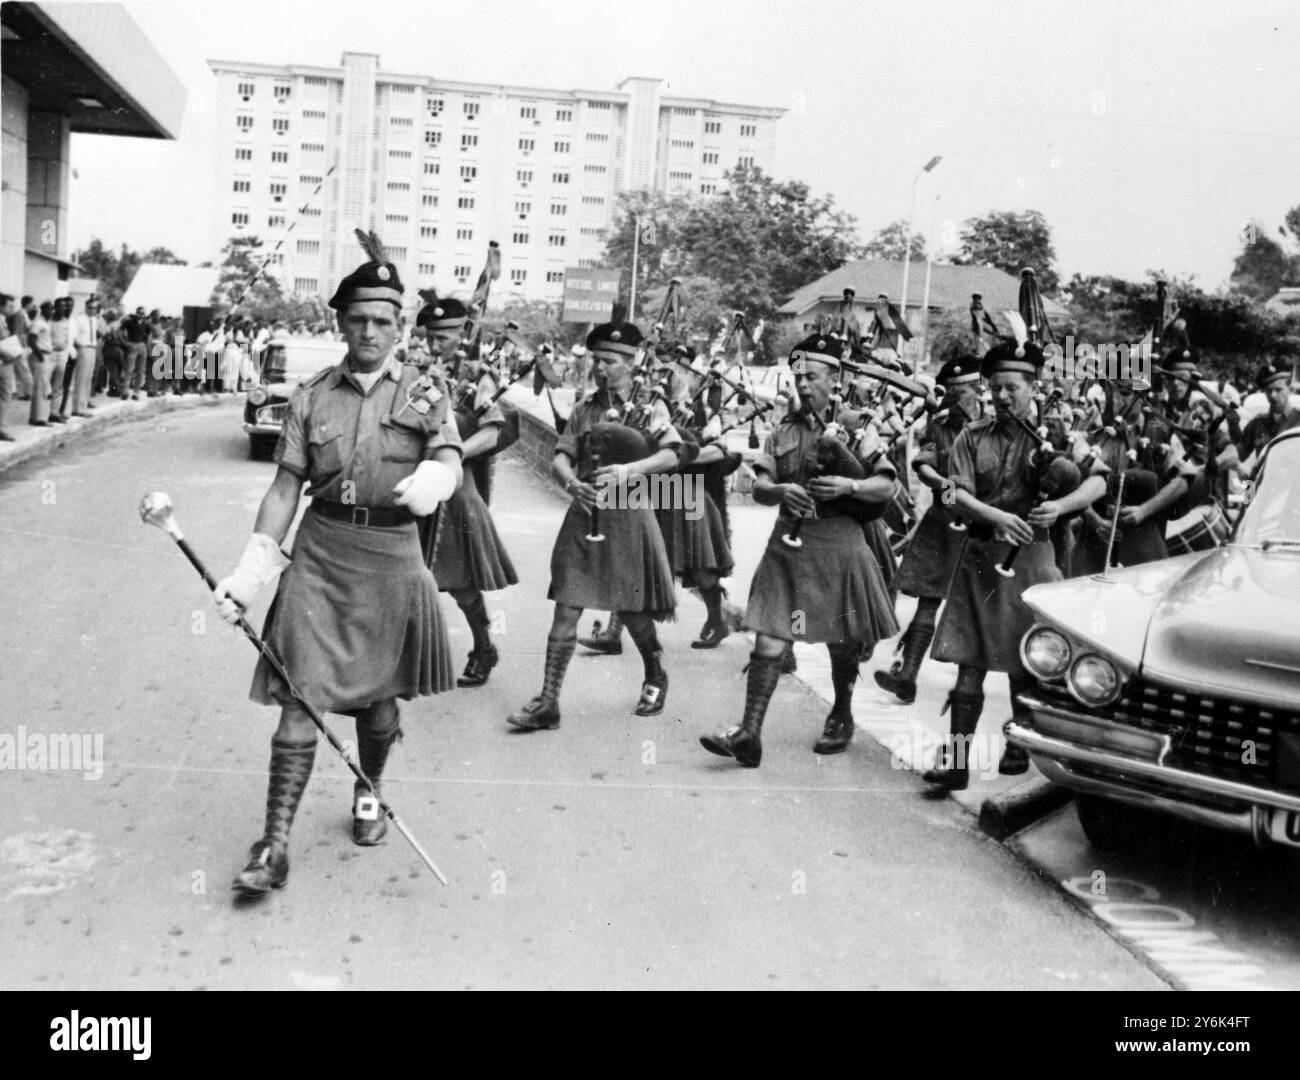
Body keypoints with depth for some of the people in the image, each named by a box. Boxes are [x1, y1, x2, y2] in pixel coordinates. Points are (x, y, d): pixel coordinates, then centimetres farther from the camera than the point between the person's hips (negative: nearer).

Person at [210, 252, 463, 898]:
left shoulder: (423, 394, 4)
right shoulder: (312, 397, 5)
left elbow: (449, 458, -11)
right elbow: (285, 487, 3)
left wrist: (432, 479, -37)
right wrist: (251, 570, -6)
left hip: (391, 557, 0)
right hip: (320, 553, 0)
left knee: (379, 693, 13)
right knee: (301, 697, -5)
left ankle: (368, 795, 40)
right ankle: (275, 844, 0)